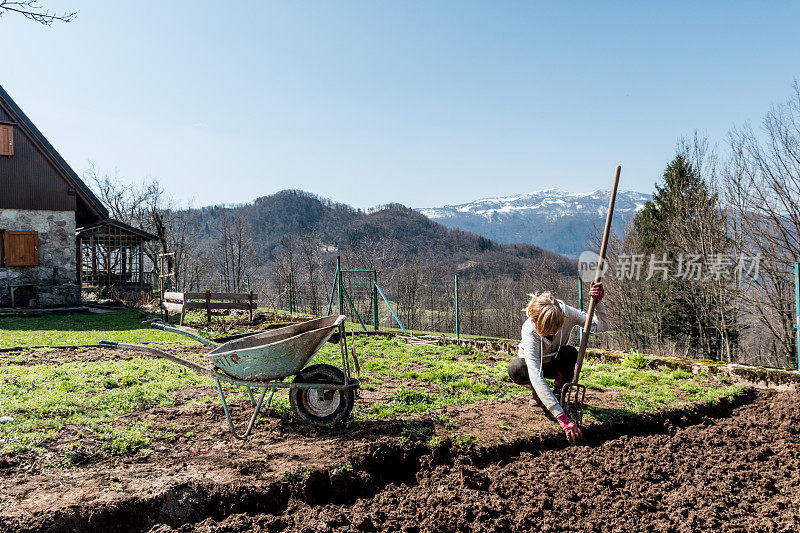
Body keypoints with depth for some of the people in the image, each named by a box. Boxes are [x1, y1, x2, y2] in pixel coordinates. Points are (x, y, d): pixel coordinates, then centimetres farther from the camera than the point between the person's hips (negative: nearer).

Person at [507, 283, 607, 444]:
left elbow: (601, 326, -26)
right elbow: (536, 376, -50)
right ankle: (537, 394, -3)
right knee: (515, 369, -37)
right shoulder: (529, 330, -41)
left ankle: (557, 391, -5)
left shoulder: (567, 313, -31)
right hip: (533, 364, -2)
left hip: (555, 364, 2)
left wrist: (598, 302, -48)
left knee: (570, 352, -33)